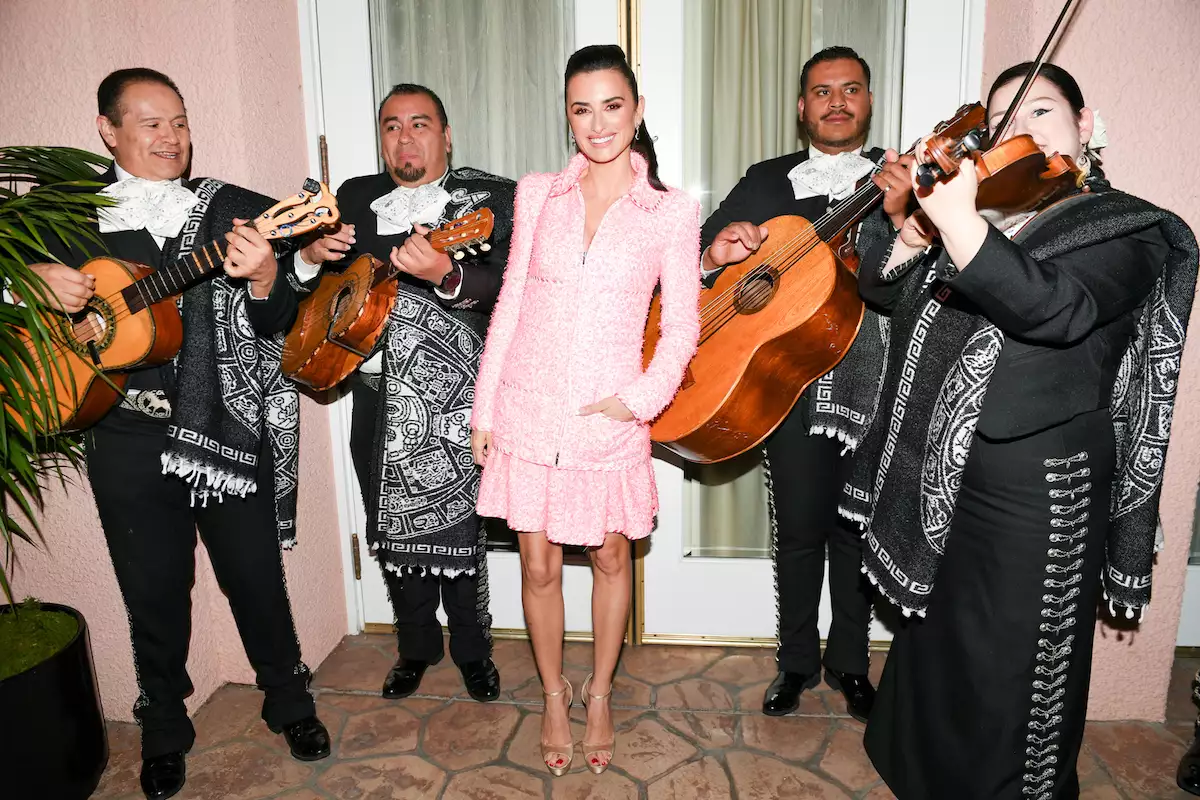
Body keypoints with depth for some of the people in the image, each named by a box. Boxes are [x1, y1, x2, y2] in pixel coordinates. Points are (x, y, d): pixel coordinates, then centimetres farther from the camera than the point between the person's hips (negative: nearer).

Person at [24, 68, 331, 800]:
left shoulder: (237, 213, 0)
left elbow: (281, 325, -4)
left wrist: (264, 280, -24)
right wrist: (38, 280, -6)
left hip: (228, 429, -1)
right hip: (126, 438, 1)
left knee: (256, 576, 9)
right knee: (154, 591, 13)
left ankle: (290, 701, 33)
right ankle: (165, 729, 35)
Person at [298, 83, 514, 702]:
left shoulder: (487, 198, -2)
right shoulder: (353, 197, 14)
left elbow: (504, 283, -17)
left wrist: (445, 274, -36)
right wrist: (310, 252, -2)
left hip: (450, 395, -5)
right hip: (376, 392, 5)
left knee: (456, 524, 1)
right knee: (392, 527, 14)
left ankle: (472, 650, 25)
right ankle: (416, 645, 35)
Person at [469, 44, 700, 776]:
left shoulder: (673, 210, -3)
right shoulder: (537, 195, 4)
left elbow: (682, 325, 0)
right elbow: (511, 303, 6)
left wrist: (642, 397, -14)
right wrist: (484, 409, 5)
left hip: (608, 418, -1)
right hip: (528, 413, 2)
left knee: (611, 556, 13)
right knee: (540, 565, 11)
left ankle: (599, 694, 36)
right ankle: (554, 694, 34)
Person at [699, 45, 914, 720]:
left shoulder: (901, 180, 7)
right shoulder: (768, 182, 11)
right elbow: (695, 256, 9)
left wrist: (900, 213, -22)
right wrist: (715, 255, -13)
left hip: (874, 379, 0)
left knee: (857, 528, 9)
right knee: (798, 528, 6)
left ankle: (850, 662, 29)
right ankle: (797, 661, 26)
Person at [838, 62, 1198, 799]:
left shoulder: (1129, 230, -7)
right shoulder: (986, 209, 12)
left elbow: (1056, 308, -28)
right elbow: (882, 286, 6)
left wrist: (955, 218, -41)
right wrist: (917, 231, -15)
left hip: (1036, 485, -6)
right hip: (937, 470, 6)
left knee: (1011, 665, 7)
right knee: (934, 638, 23)